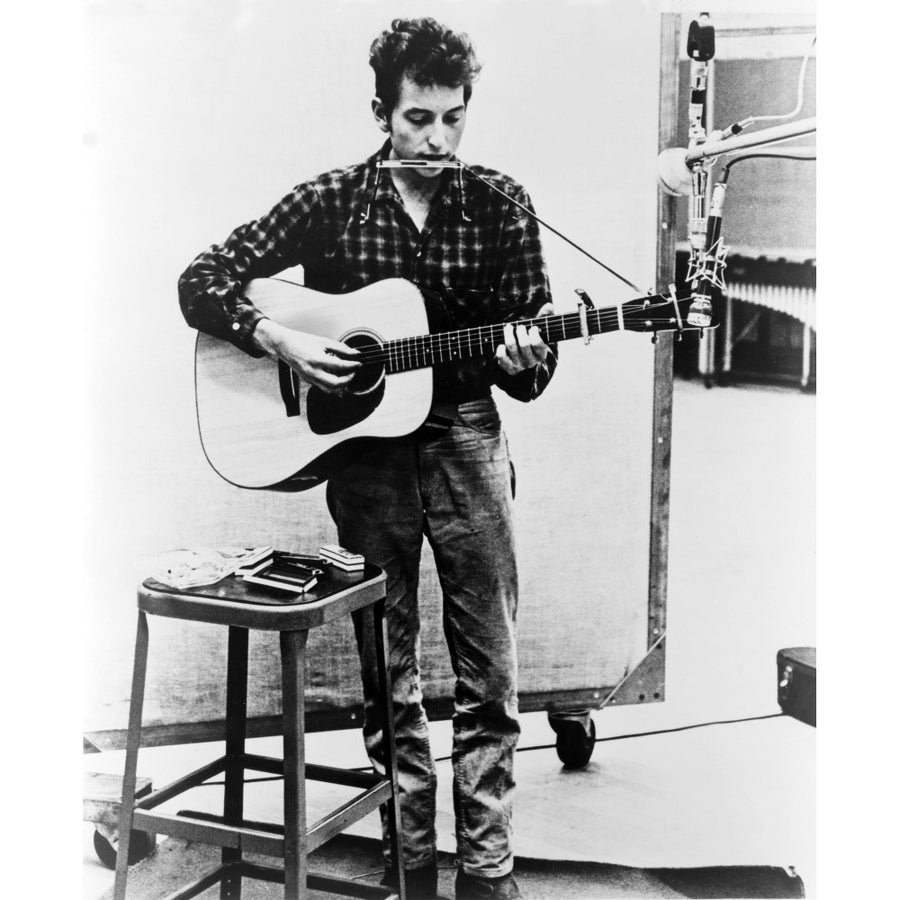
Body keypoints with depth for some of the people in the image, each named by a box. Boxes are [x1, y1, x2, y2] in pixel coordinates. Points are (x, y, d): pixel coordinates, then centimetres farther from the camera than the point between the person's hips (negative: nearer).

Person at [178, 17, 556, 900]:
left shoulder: (498, 204, 0)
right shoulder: (329, 202, -2)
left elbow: (532, 367, 3)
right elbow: (200, 281, -1)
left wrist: (522, 361, -20)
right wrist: (282, 341, -15)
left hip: (466, 442, 1)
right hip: (365, 450, 0)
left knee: (489, 677, 2)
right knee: (388, 681, 8)